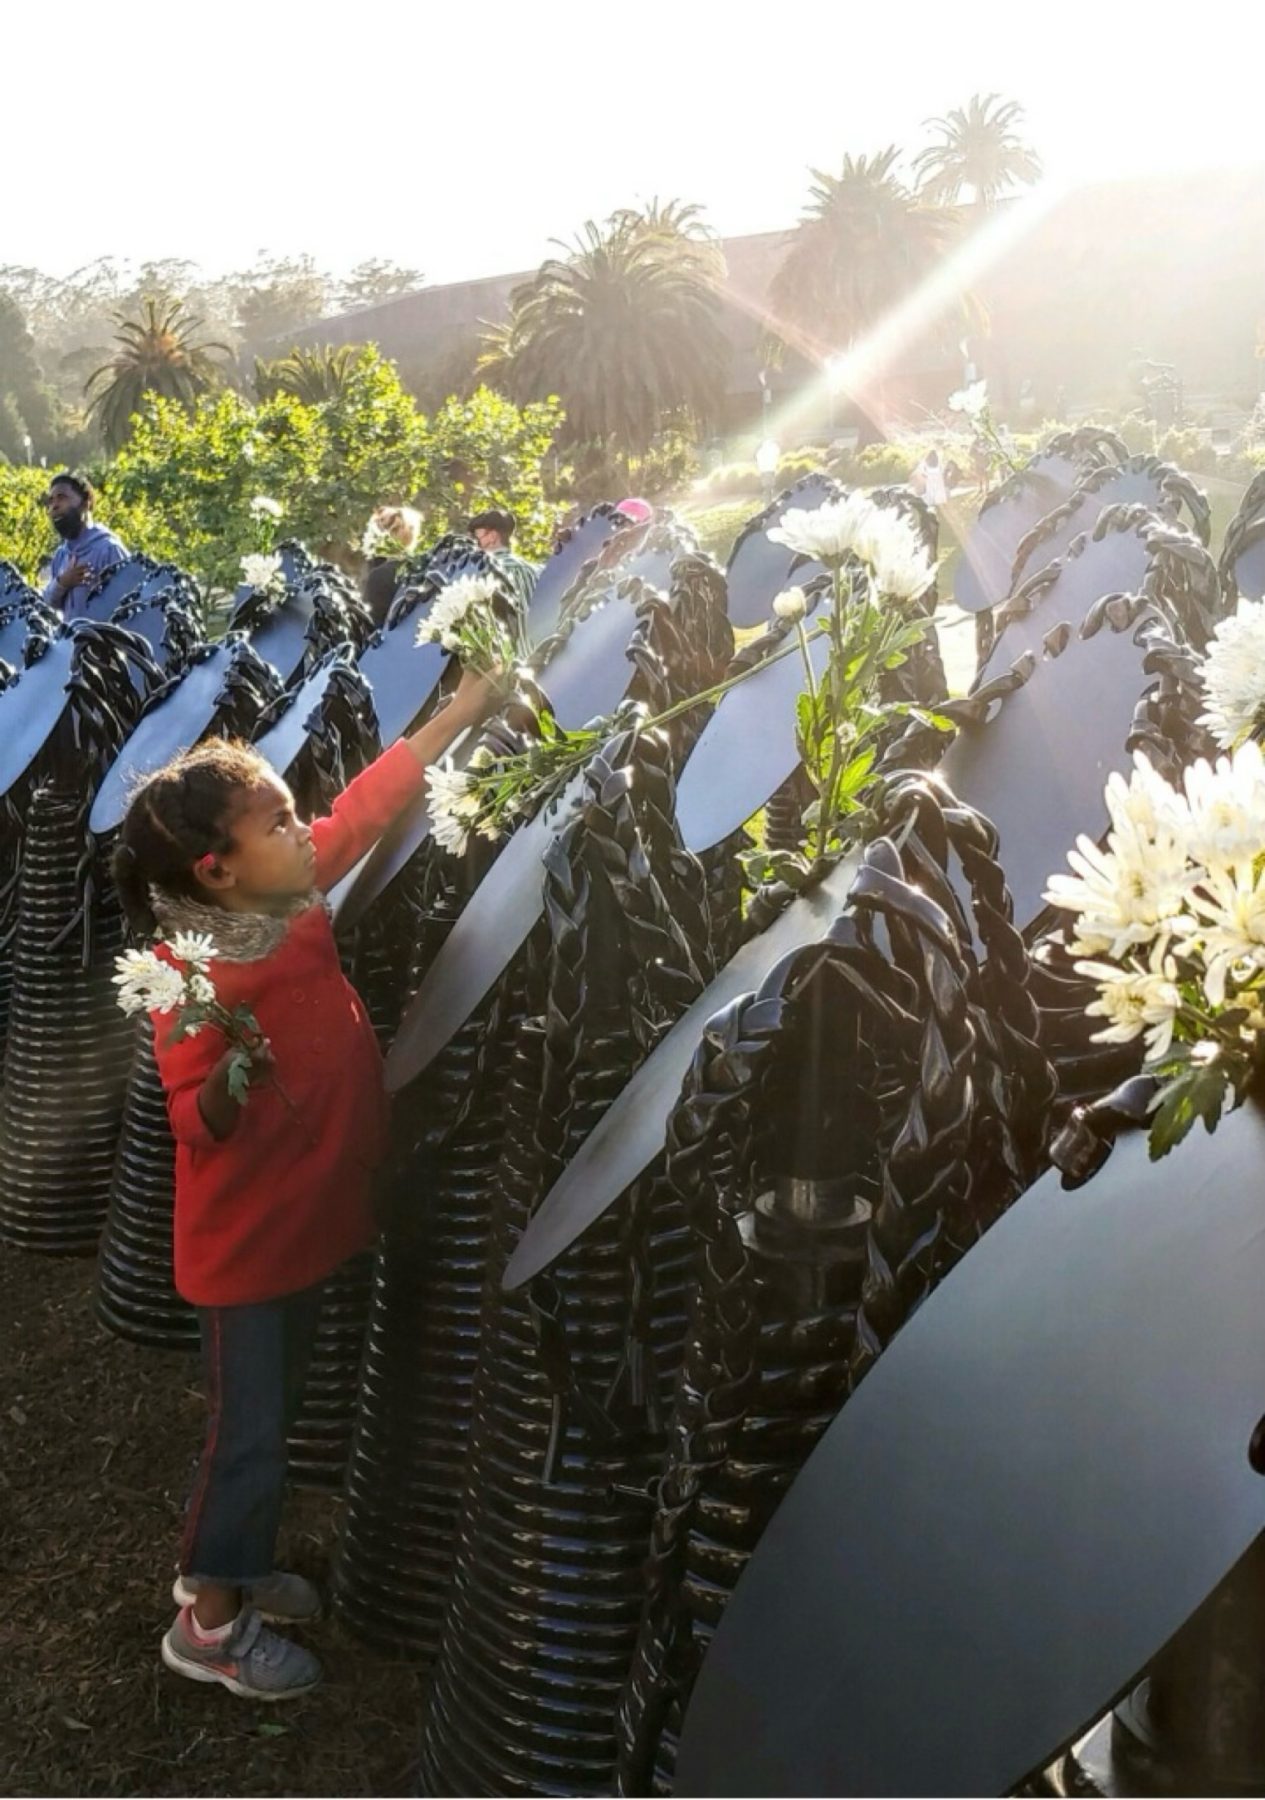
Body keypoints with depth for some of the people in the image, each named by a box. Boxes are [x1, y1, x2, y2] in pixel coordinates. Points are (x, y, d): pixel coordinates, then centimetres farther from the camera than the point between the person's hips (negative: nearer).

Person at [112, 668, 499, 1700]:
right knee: (250, 1431, 8)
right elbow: (199, 1129, -22)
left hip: (311, 1217, 8)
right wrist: (226, 1082, -39)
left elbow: (369, 805, 2)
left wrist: (466, 708, 3)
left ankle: (233, 1568, 46)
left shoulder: (295, 898, -8)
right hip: (245, 1243, -8)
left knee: (276, 1415, 24)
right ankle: (208, 1623, 31)